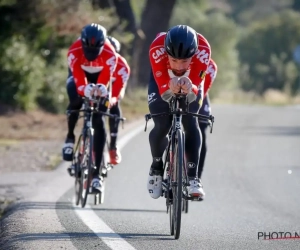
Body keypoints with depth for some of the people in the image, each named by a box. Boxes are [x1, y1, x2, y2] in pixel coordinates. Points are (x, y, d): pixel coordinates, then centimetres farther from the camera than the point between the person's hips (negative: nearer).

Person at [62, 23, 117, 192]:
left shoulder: (109, 53, -35)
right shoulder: (75, 51, -35)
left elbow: (106, 78, -41)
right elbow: (78, 78, -42)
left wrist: (101, 89, -63)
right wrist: (86, 89, -63)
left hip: (100, 77, 0)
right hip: (80, 75, 0)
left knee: (99, 121, -14)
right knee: (76, 101, -33)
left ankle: (97, 173, -15)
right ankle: (70, 137, -2)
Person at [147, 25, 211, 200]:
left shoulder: (203, 49, -39)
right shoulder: (158, 49, -40)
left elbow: (196, 88, -37)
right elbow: (163, 91, -38)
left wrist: (189, 89, -60)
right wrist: (171, 89, -60)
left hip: (191, 82, 1)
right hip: (162, 81, 0)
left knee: (191, 123, -20)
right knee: (161, 126, -15)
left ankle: (193, 177, -16)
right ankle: (156, 169, 11)